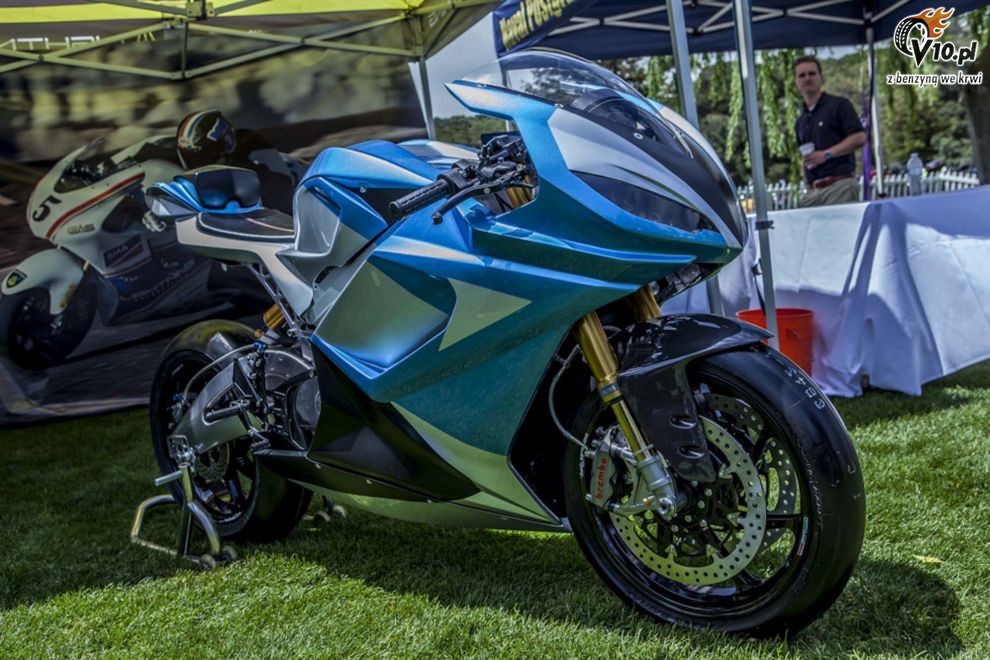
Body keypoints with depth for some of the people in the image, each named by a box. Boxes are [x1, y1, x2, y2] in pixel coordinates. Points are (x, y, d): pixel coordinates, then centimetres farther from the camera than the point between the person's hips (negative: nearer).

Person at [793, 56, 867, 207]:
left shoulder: (838, 105, 3)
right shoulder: (800, 122, 21)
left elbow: (859, 138, -7)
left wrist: (826, 154, -13)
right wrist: (804, 161, 6)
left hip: (840, 184, -6)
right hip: (813, 190, 6)